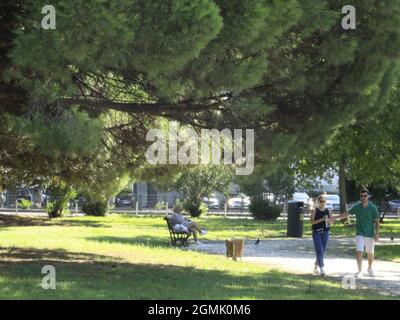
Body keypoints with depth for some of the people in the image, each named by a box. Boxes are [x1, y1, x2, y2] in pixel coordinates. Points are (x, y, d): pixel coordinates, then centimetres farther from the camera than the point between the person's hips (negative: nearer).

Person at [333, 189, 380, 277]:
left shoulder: (373, 207, -7)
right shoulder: (357, 207, 0)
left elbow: (377, 221, -5)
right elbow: (347, 213, 14)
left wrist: (377, 234, -11)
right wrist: (336, 217, 11)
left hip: (370, 234, -1)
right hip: (360, 234, 1)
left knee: (370, 253, 9)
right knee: (359, 252, -12)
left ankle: (370, 269, 32)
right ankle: (360, 271, -4)